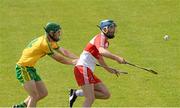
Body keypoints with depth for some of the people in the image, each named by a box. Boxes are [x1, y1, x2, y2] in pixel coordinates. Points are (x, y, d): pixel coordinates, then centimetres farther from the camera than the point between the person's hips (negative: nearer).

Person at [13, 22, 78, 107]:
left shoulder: (50, 42, 8)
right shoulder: (45, 43, -22)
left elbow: (64, 51, 4)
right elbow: (58, 58, -13)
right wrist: (72, 62, 0)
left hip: (30, 68, 10)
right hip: (23, 68, -10)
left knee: (43, 93, 12)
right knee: (35, 96, -15)